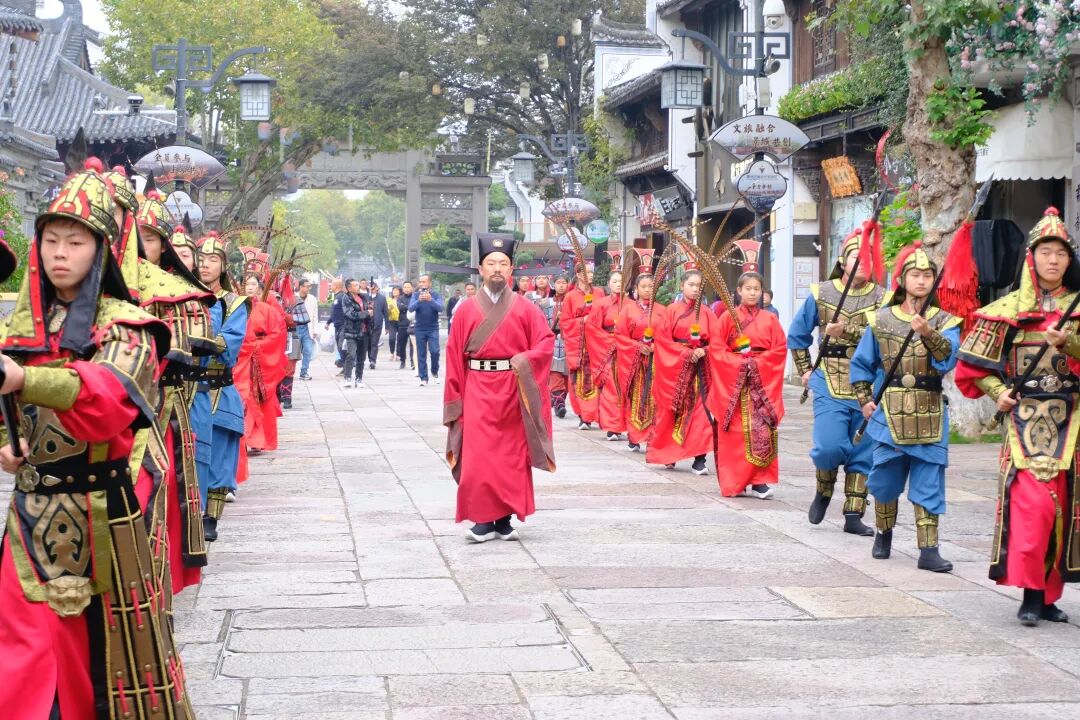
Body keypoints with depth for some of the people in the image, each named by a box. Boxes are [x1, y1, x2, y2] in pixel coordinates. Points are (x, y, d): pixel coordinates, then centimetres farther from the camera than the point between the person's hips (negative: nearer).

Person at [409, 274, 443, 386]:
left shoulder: (435, 295, 0)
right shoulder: (416, 295, 4)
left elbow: (440, 308, -16)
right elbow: (411, 308, -10)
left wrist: (431, 300, -33)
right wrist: (419, 300, -29)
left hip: (433, 329, -1)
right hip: (420, 329, 2)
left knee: (434, 351, -13)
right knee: (421, 354, 2)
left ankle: (435, 372, 12)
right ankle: (423, 378, 7)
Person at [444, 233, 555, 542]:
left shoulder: (525, 309, 5)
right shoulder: (466, 310, 4)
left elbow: (546, 341, 0)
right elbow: (454, 354, 3)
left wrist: (525, 359, -18)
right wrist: (454, 396, -3)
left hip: (513, 391, 1)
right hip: (478, 391, -1)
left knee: (511, 455, 4)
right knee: (478, 455, -6)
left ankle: (505, 519, 12)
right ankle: (483, 519, 0)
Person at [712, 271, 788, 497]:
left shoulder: (770, 319, 9)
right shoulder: (728, 317, 5)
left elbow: (780, 349, 4)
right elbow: (716, 348, 0)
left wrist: (758, 363, -9)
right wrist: (739, 362, -12)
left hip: (763, 380, 1)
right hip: (733, 379, -1)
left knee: (762, 430, -7)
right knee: (735, 431, -3)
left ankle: (760, 480, -4)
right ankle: (735, 481, 4)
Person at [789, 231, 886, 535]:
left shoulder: (882, 298, 4)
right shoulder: (821, 294, 7)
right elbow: (797, 334, 18)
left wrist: (848, 331, -19)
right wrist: (806, 370, 12)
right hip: (830, 385, -1)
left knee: (862, 454, 4)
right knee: (830, 446, -14)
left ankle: (853, 516, 14)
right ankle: (823, 491, 16)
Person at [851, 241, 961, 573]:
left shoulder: (944, 321, 4)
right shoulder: (881, 320, 6)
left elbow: (948, 359, -15)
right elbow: (861, 364, 14)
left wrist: (927, 333, -28)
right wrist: (865, 400, 5)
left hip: (930, 416, 0)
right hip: (889, 412, 1)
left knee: (929, 482, -3)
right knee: (886, 478, 7)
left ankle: (928, 550, -1)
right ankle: (883, 534, 30)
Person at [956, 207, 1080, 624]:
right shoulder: (1010, 308, 5)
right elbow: (977, 365, 7)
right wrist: (998, 393, -7)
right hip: (1025, 418, -2)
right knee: (1033, 501, -14)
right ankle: (1031, 593, -8)